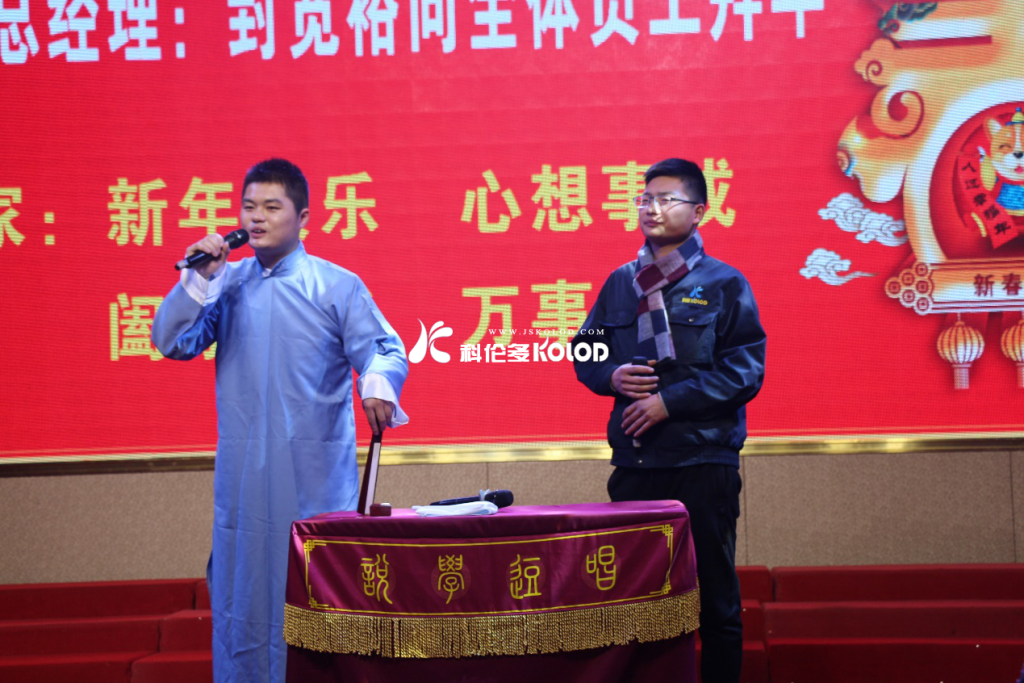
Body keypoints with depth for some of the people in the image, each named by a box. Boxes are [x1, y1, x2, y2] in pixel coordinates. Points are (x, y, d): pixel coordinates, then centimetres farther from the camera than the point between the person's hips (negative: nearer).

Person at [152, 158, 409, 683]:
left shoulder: (337, 286, 1)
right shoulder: (227, 285, 9)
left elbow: (384, 349, -5)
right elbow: (172, 343, 3)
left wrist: (378, 386, -27)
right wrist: (199, 279, -8)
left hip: (317, 477, -3)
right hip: (243, 475, 3)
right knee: (238, 587, 7)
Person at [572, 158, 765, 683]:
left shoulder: (724, 284, 0)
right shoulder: (620, 284, 13)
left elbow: (745, 370, -8)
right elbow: (585, 354, 18)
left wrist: (670, 401, -15)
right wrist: (612, 377, -4)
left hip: (704, 458, -4)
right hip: (633, 459, 4)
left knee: (713, 590, 3)